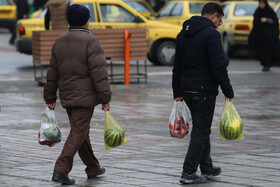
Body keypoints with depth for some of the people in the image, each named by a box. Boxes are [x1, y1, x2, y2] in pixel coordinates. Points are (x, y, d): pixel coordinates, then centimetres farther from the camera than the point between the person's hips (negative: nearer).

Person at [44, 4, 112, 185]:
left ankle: (93, 168, 28)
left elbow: (52, 73, 13)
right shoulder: (90, 41, -12)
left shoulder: (59, 42, 9)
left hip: (67, 96, 7)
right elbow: (99, 73, -17)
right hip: (85, 96, -7)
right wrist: (105, 98, -13)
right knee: (78, 133, -6)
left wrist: (50, 97, 19)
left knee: (81, 132, 17)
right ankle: (61, 170, -15)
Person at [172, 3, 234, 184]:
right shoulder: (211, 34, -13)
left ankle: (207, 168, 27)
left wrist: (177, 93, 18)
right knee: (201, 131, -2)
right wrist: (228, 92, -14)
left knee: (202, 129, 19)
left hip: (187, 89, 8)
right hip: (205, 90, -8)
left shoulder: (183, 34, 13)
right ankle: (189, 173, -4)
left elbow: (177, 66, 16)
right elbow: (219, 67, -18)